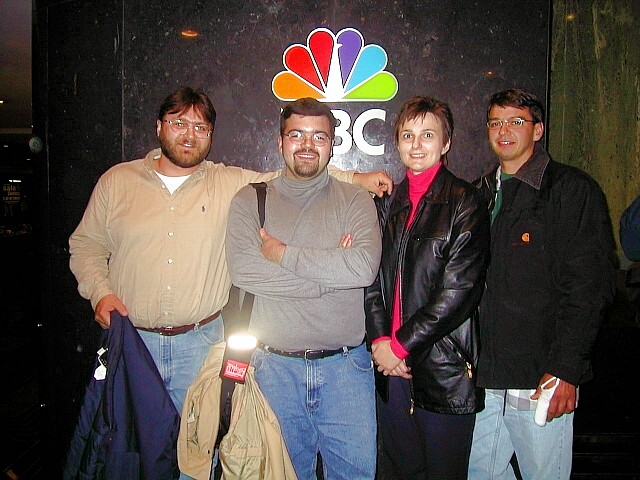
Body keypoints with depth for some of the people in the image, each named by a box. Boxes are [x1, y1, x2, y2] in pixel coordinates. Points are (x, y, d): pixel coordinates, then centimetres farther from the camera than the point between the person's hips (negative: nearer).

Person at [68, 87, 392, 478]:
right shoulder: (117, 181, 5)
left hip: (201, 343, 0)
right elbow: (86, 244, 10)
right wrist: (100, 292, -5)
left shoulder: (231, 184, 2)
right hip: (132, 341, 1)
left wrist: (356, 178, -4)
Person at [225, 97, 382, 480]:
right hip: (276, 366, 0)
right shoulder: (250, 200, 4)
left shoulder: (356, 201, 3)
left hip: (345, 366, 0)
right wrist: (330, 270, -13)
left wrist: (282, 253, -12)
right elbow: (243, 270, -13)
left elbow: (365, 267, -15)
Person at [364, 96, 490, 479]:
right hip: (392, 366, 5)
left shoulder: (465, 202, -6)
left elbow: (458, 290, -13)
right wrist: (380, 340, -6)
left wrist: (401, 344, -12)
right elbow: (373, 278, 7)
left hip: (444, 372, -5)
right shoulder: (389, 203, 11)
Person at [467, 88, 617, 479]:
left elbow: (591, 285, -11)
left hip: (543, 378, -5)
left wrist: (565, 370, -16)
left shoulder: (572, 189, -4)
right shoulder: (481, 193, 13)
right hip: (484, 375, 6)